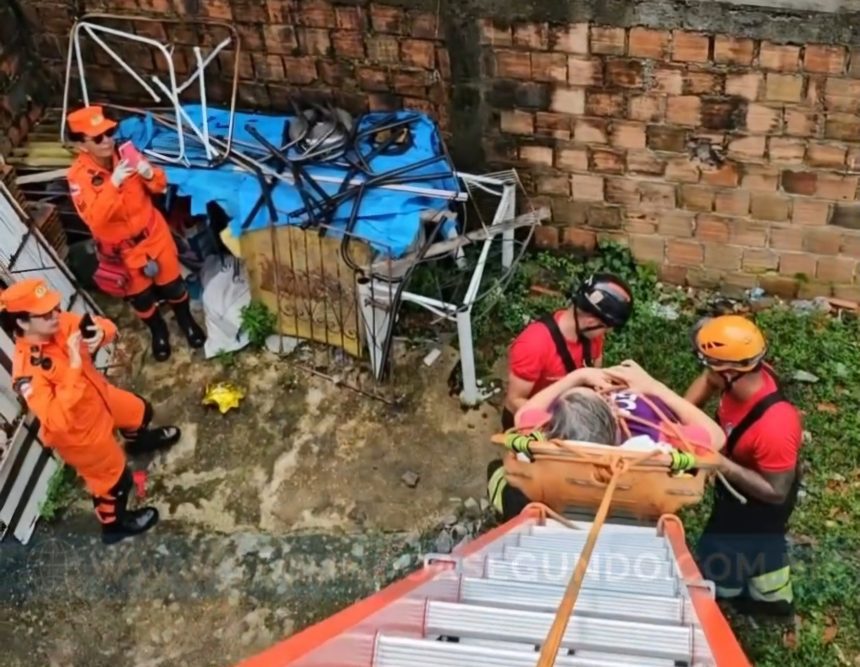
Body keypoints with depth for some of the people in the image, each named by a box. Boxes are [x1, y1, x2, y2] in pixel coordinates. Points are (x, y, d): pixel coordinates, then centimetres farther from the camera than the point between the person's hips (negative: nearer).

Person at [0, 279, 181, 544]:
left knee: (140, 411, 33)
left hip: (100, 397, 7)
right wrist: (74, 366, -47)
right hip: (78, 431, -7)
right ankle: (114, 524, 46)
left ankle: (138, 441, 70)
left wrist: (100, 333, -35)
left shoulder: (58, 324, -21)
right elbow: (57, 421, -45)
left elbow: (105, 327, -9)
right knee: (114, 479, 15)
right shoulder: (27, 371, -40)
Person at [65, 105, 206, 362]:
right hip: (121, 248, -2)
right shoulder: (79, 176, -23)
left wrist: (150, 174, -28)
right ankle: (158, 332, 46)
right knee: (140, 295, 17)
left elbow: (159, 186, -4)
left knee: (171, 282, 17)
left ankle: (186, 321, 46)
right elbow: (94, 219, -34)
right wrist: (113, 184, -45)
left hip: (152, 232, 2)